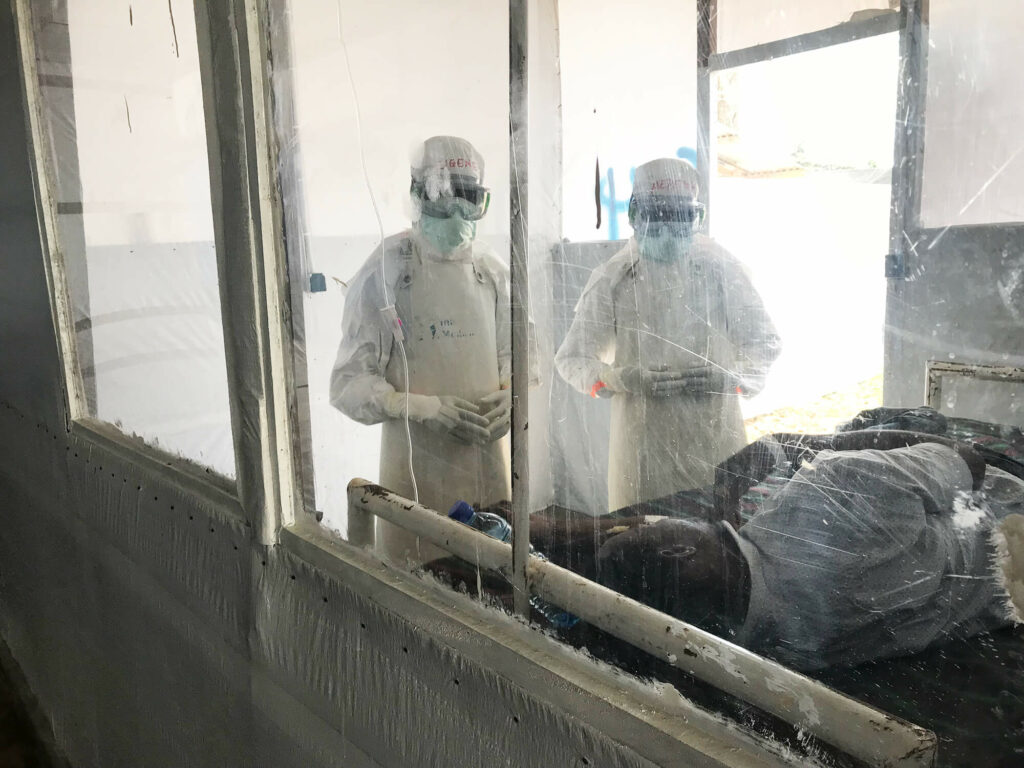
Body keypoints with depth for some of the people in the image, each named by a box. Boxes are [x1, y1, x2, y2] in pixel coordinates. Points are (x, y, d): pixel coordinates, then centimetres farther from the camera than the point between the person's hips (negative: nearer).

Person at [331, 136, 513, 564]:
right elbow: (351, 383, -8)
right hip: (417, 456, -4)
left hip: (487, 449, 4)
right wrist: (426, 407, -21)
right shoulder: (387, 272, -7)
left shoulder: (492, 271, 9)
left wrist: (511, 397, -4)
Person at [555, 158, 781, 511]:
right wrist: (624, 378, -14)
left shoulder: (719, 267, 5)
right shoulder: (612, 278, 4)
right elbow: (572, 358, 5)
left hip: (716, 438, 1)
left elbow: (764, 342, 11)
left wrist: (729, 375, -11)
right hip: (642, 440, 0)